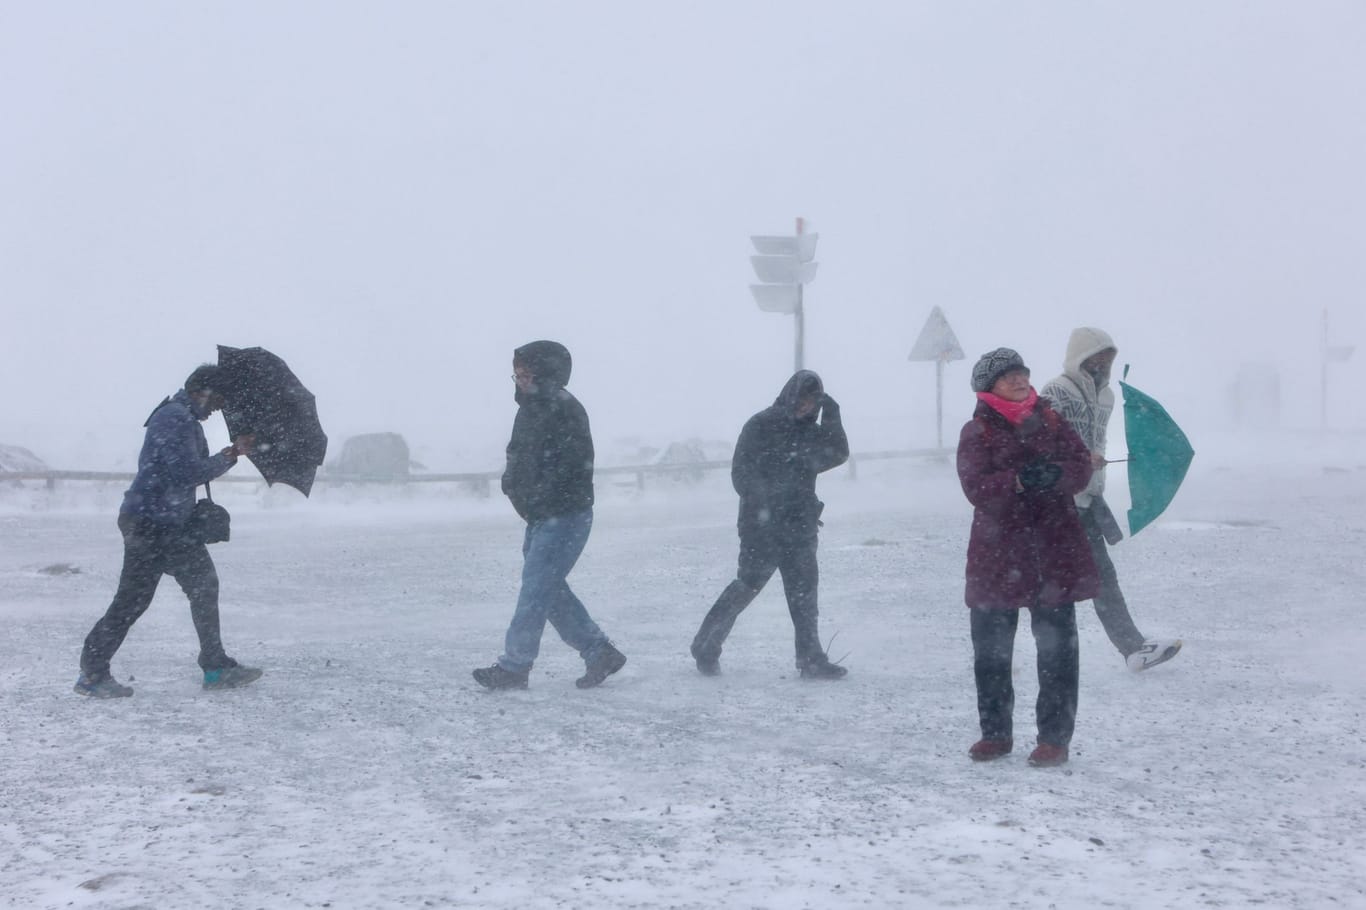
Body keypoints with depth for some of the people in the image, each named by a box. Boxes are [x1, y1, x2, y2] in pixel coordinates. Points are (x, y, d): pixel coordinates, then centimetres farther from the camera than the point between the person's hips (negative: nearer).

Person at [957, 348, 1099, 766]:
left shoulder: (1050, 420, 8)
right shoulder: (977, 432, -1)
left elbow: (1081, 466, -1)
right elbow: (976, 488, -13)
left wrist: (1055, 474, -22)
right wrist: (1020, 481, -29)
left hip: (1054, 548, 1)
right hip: (998, 551, -1)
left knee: (1057, 646, 1)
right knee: (991, 649, 7)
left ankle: (1055, 737, 9)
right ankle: (995, 732, 22)